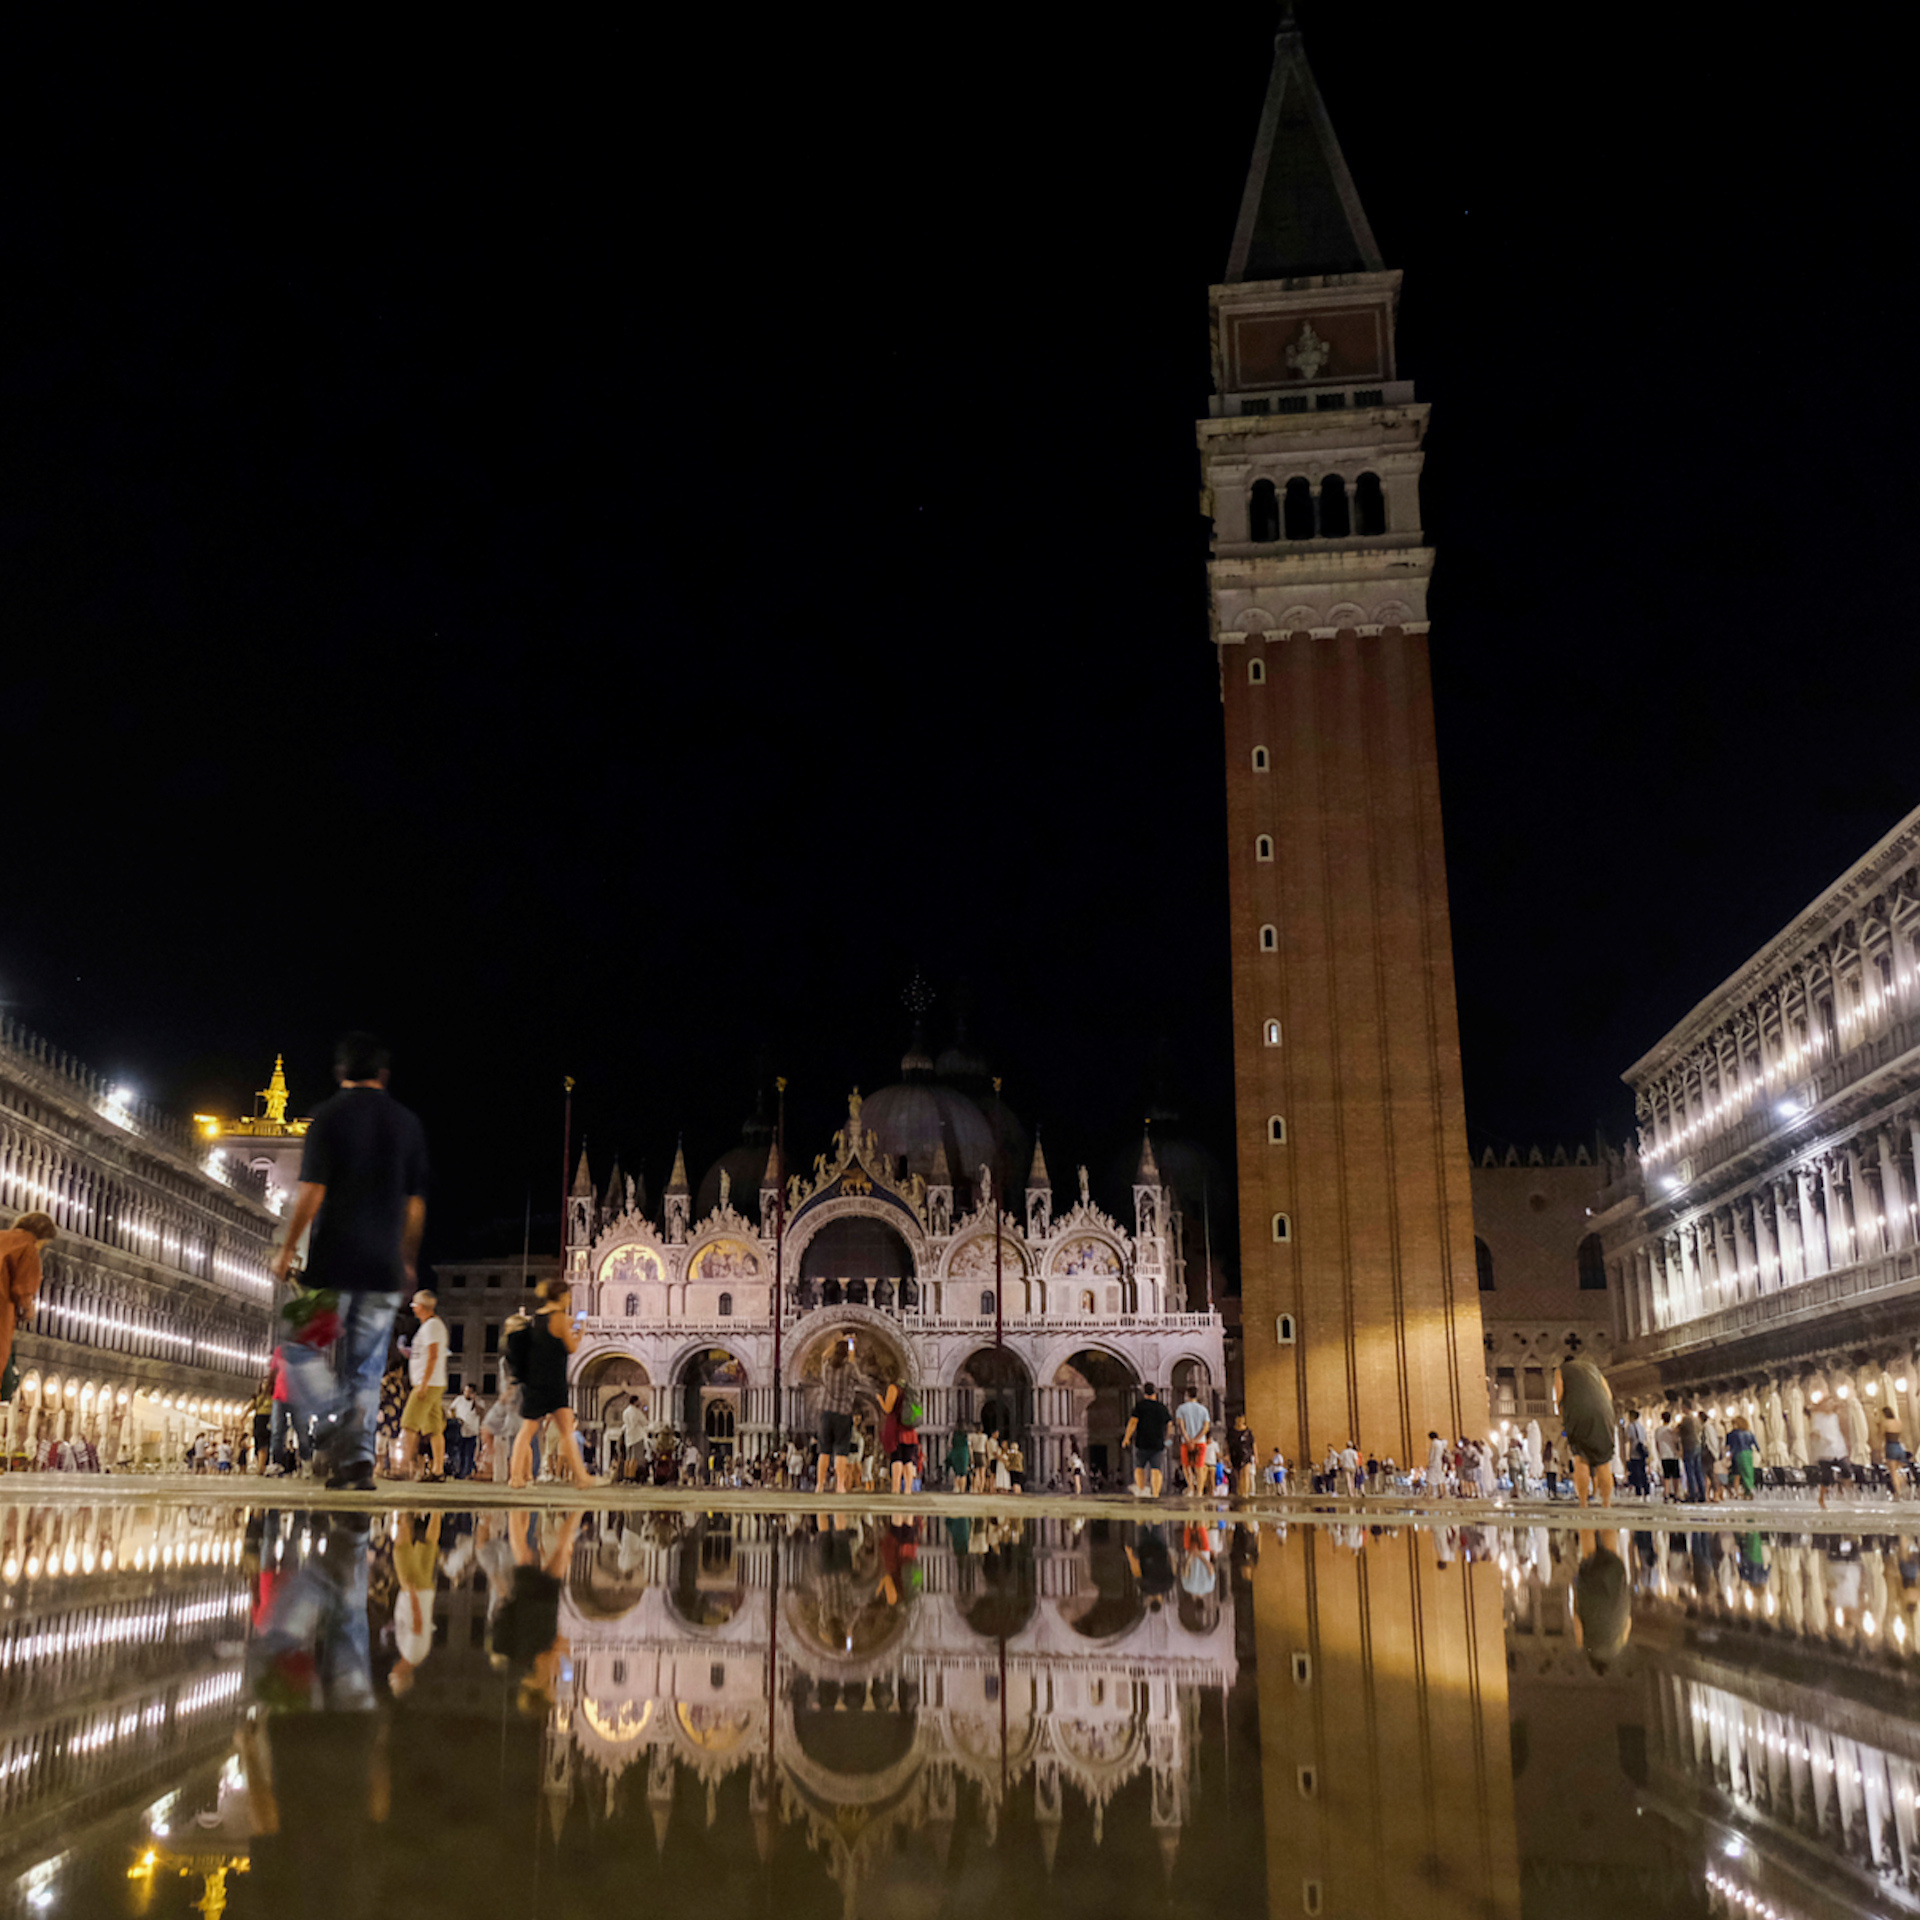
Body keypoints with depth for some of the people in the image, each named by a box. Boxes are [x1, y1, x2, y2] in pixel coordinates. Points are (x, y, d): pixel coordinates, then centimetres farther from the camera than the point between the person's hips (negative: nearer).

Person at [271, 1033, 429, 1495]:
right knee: (366, 1364, 9)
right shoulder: (408, 1123, 9)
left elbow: (312, 1190, -10)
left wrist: (287, 1248, -1)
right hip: (384, 1266, 4)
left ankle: (333, 1427, -11)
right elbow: (416, 1203, 11)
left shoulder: (329, 1115, -3)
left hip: (334, 1260, -3)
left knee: (304, 1348, 9)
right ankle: (360, 1457, 1)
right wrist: (407, 1258, 21)